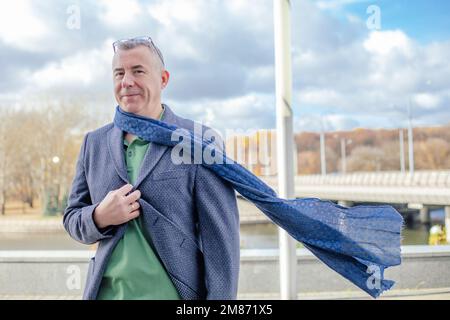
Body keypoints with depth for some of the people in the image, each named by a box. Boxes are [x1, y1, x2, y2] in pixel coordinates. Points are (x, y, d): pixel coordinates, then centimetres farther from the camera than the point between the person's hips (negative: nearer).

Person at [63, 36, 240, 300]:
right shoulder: (94, 143, 7)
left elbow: (221, 236, -8)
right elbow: (72, 219, 12)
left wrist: (221, 297, -14)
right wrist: (99, 217, -9)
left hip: (174, 294, -3)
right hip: (106, 292, 4)